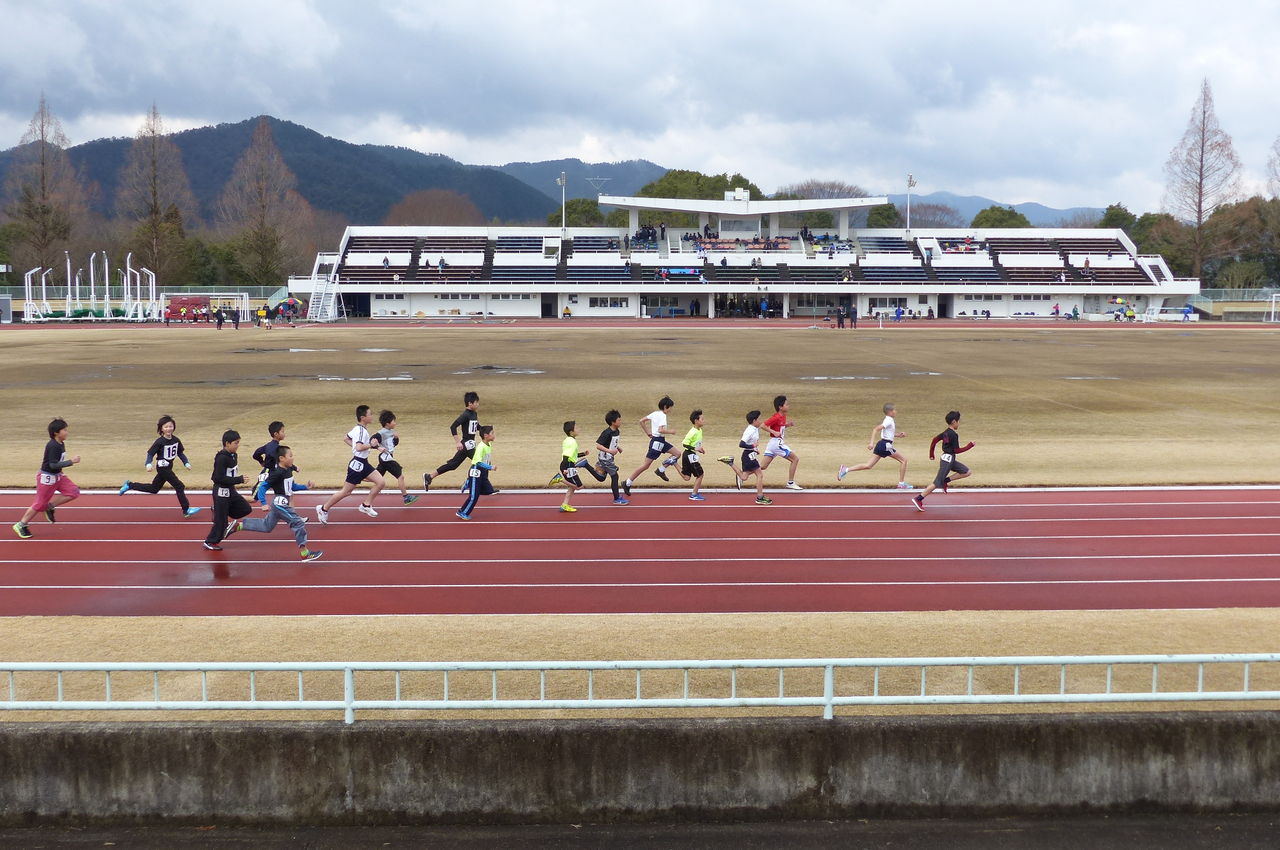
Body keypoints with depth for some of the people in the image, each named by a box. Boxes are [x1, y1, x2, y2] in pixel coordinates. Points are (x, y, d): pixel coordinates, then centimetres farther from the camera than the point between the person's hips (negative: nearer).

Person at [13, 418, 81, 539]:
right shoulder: (53, 446, -25)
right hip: (47, 478, -9)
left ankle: (50, 507, 9)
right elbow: (53, 465, -31)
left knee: (74, 492, -4)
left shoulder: (61, 444, 3)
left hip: (58, 476, 9)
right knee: (40, 504, 1)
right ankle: (21, 525, 17)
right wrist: (71, 461, -32)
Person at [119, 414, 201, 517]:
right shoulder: (160, 442, -17)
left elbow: (180, 453, 13)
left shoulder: (176, 440, 2)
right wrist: (148, 464, -30)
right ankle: (186, 510, -3)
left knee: (154, 489, 19)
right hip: (162, 467, -8)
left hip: (168, 468, 8)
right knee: (179, 486, -9)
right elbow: (150, 453, -15)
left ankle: (129, 485, 32)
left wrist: (186, 463, 5)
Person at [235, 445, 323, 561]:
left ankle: (238, 526, 27)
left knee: (266, 526, 20)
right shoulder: (277, 473, -21)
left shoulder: (288, 470, 7)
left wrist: (305, 486, 6)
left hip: (281, 505, 10)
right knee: (298, 523, -8)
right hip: (280, 504, -10)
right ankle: (304, 553, -4)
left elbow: (292, 486, 19)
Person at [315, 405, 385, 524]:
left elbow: (345, 439, 22)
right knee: (346, 491, 0)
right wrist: (371, 445, -21)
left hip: (364, 463, 9)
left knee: (380, 482, 1)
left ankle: (366, 505, 12)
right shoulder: (361, 431, -21)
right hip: (358, 464, -9)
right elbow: (359, 447, -34)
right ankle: (324, 509, 14)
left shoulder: (358, 429, 9)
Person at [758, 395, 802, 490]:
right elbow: (763, 425, -19)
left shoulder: (783, 416, 12)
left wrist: (788, 424, 9)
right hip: (776, 442, -9)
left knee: (763, 467, 4)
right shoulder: (776, 417, -15)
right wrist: (774, 432, -26)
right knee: (796, 459, 0)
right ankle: (790, 483, 4)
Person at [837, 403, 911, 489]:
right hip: (886, 445, -9)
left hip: (881, 444, 9)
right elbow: (876, 429, -23)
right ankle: (901, 484, 5)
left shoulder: (890, 420, 17)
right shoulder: (889, 421, -13)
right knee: (904, 459, 2)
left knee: (868, 466, 5)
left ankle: (846, 469, -4)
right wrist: (872, 442, -30)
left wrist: (899, 435, 19)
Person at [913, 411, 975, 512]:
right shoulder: (953, 434, -18)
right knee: (937, 483, -8)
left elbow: (935, 439, 16)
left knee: (967, 472, 10)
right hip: (948, 459, -10)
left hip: (949, 459, 10)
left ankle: (945, 481, 5)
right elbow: (957, 450, -17)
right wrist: (970, 445, -10)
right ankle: (918, 499, -7)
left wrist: (931, 454, 23)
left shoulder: (946, 432, 9)